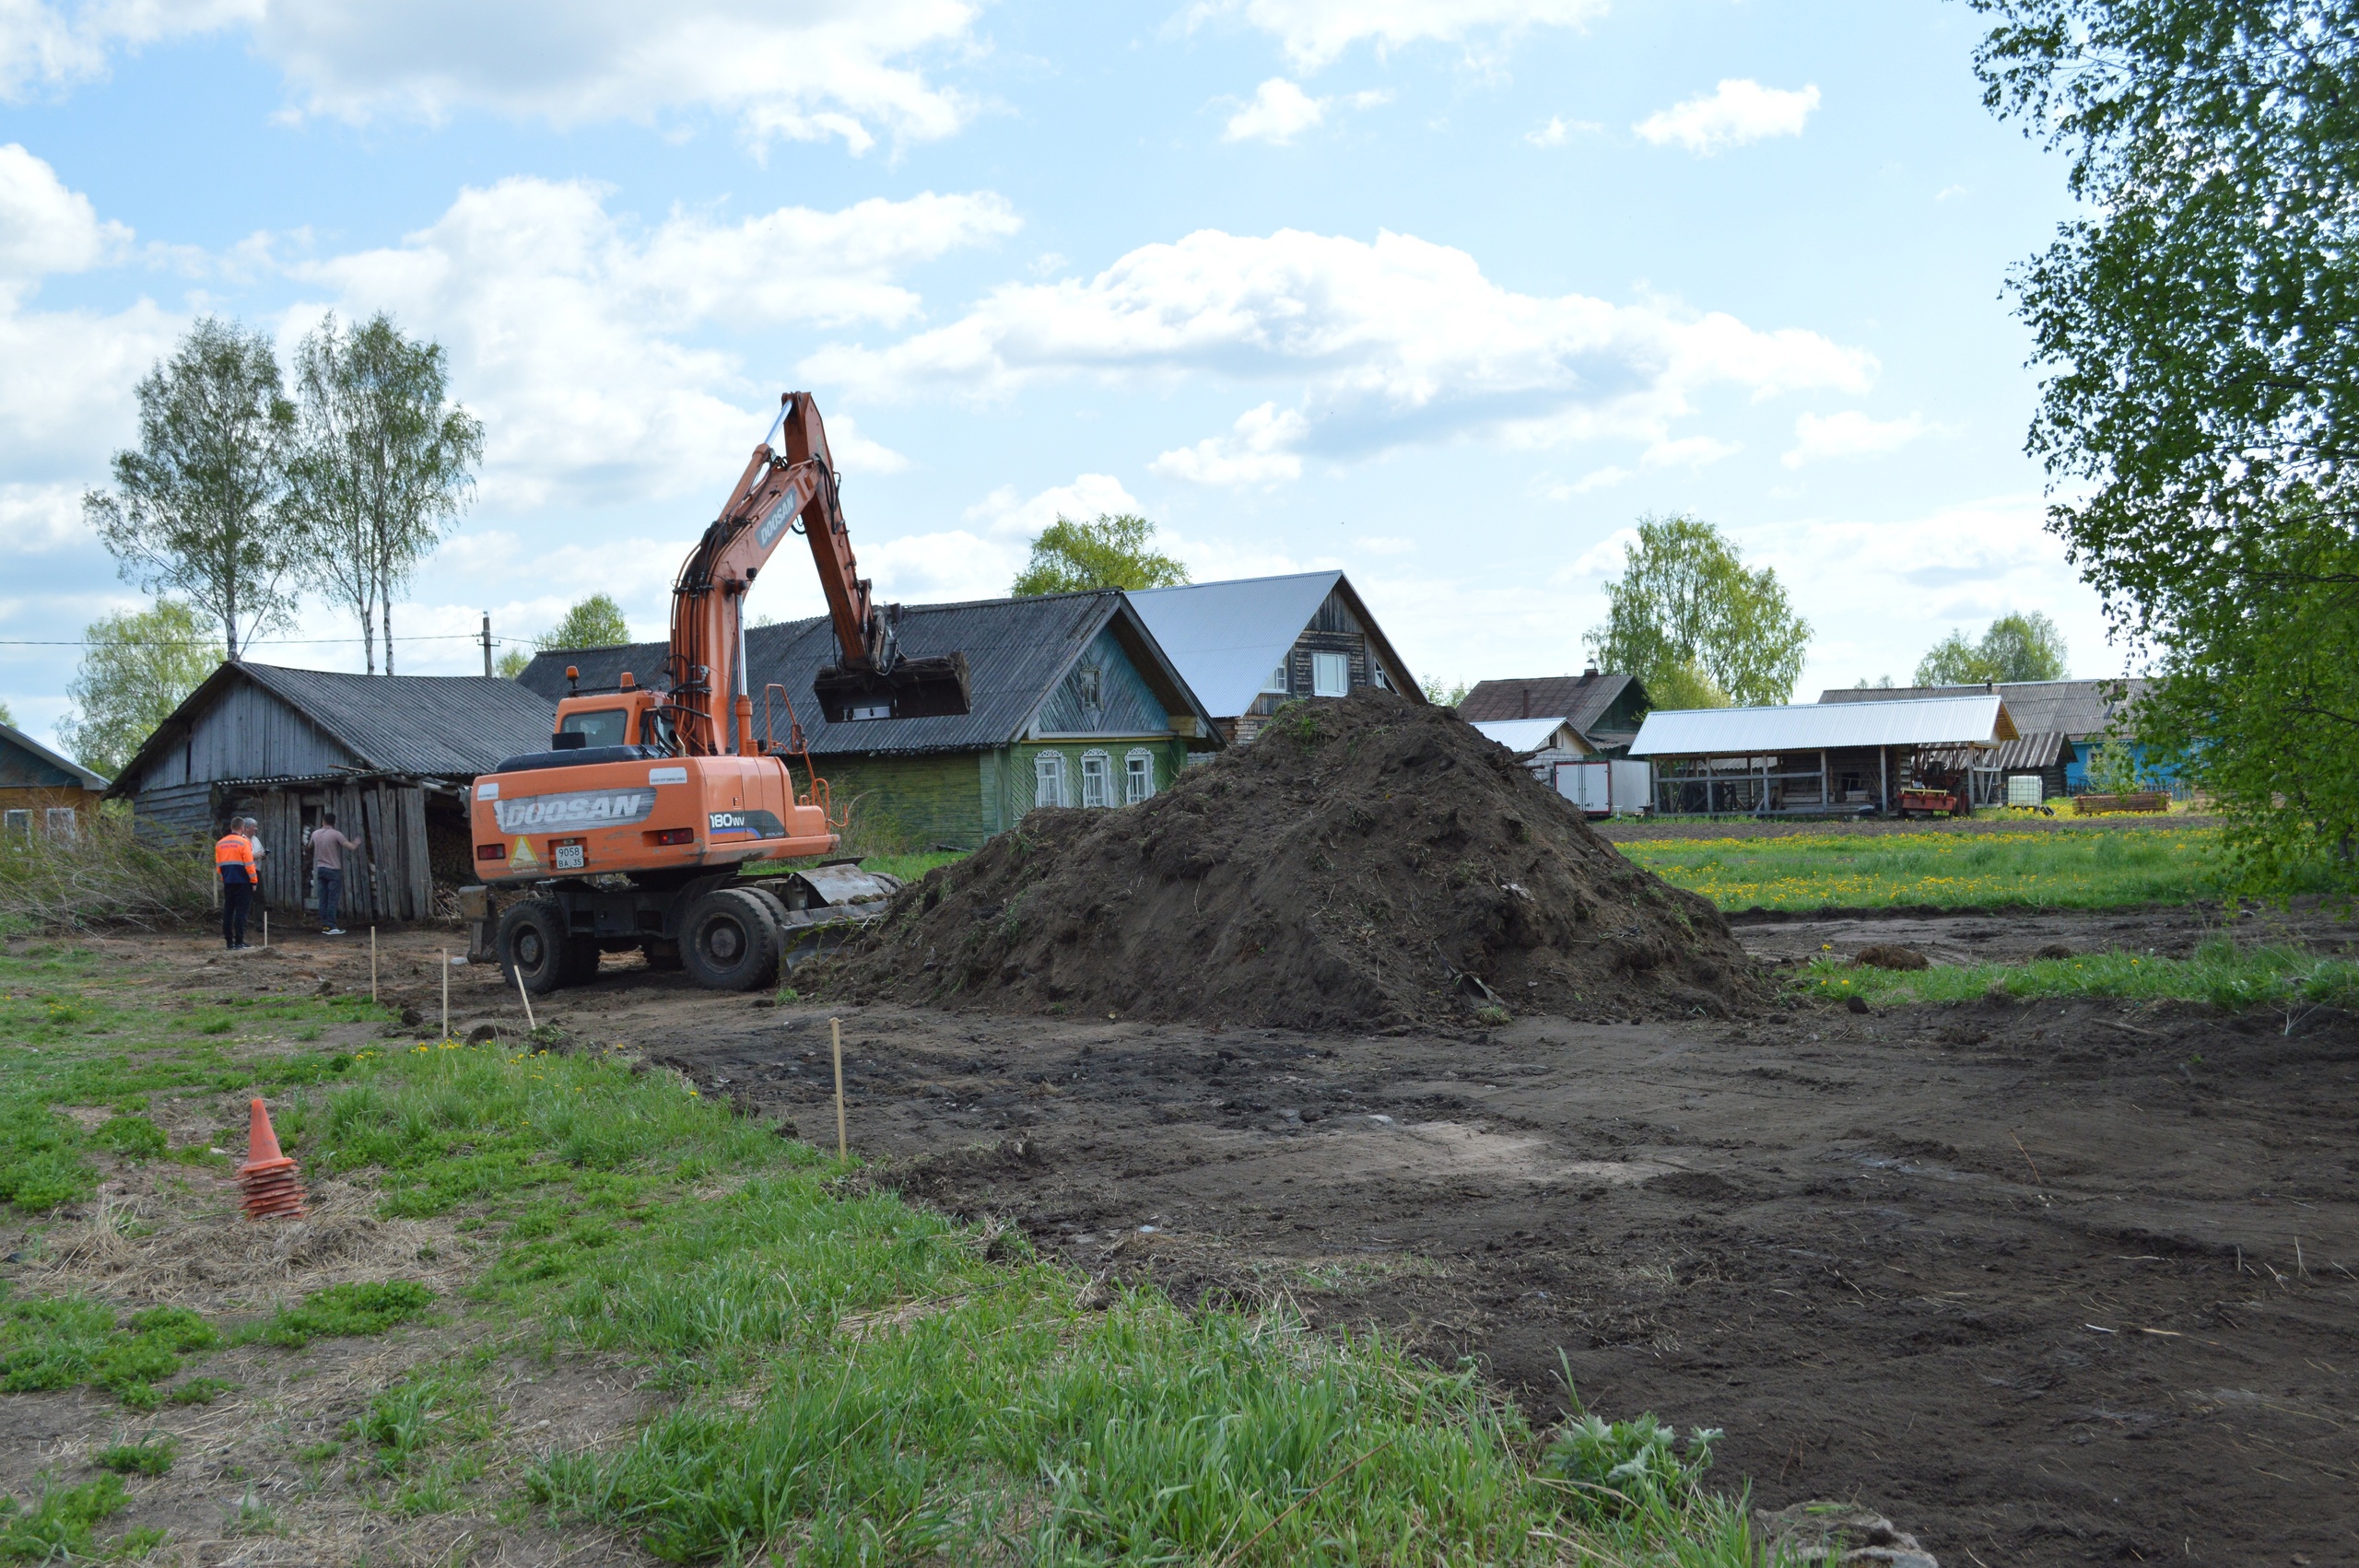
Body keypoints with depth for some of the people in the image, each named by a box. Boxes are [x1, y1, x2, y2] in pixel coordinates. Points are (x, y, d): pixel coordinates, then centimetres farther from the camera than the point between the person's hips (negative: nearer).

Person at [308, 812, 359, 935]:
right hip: (333, 870, -5)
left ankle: (325, 925, 8)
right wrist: (357, 843, 6)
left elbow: (310, 846, 27)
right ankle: (331, 927, -10)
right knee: (333, 900, -6)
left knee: (323, 900, 7)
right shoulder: (336, 834, -12)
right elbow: (352, 847, -16)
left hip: (320, 869, 5)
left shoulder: (315, 834, 5)